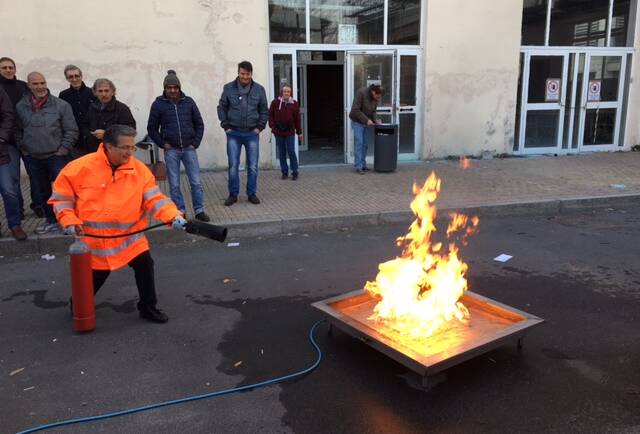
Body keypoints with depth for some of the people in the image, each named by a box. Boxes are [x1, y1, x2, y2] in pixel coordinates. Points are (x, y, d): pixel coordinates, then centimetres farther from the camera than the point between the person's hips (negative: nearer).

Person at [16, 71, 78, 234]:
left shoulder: (61, 105, -5)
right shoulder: (20, 107, 1)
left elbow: (71, 131, -3)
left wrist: (62, 150, -7)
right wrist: (24, 149, 3)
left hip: (56, 156, -3)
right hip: (32, 158, 4)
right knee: (42, 191, 14)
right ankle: (51, 219, 28)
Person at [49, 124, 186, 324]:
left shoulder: (140, 170, -9)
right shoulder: (80, 167, -14)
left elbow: (154, 198, -13)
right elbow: (61, 197, -3)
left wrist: (173, 216, -28)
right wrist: (70, 221, -16)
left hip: (129, 236, 2)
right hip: (93, 238, -1)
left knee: (144, 264, -9)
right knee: (92, 279, 11)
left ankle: (148, 307, 14)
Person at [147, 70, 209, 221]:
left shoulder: (189, 102, 4)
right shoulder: (158, 104, 1)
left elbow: (199, 124, 10)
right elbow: (152, 128, 7)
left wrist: (196, 143, 1)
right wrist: (163, 144, -3)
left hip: (189, 148, 1)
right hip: (171, 150, -1)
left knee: (196, 182, 1)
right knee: (174, 184, 4)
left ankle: (199, 210, 10)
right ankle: (180, 212, 15)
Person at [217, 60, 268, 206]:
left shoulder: (259, 90, 2)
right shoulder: (228, 88, 0)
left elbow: (264, 111, 9)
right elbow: (221, 108, 6)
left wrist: (260, 127, 0)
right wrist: (226, 126, -1)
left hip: (252, 134, 1)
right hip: (233, 134, -1)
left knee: (253, 166, 4)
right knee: (233, 165, 1)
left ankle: (252, 193, 17)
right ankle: (233, 194, 13)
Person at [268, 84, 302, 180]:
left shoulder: (294, 104, 2)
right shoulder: (275, 102, 0)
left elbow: (297, 119, 5)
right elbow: (270, 115, 6)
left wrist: (299, 132, 6)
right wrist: (272, 127, -6)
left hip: (290, 132, -1)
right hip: (278, 133, 1)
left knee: (291, 152, -3)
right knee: (282, 154, 7)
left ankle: (295, 172, 6)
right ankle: (284, 172, 17)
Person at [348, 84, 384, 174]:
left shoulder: (376, 98, -2)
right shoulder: (361, 93, -22)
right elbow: (355, 110, -23)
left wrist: (376, 119, -8)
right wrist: (367, 120, -25)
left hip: (366, 122, 6)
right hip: (357, 121, -6)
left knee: (364, 144, 5)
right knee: (359, 143, -10)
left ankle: (363, 165, 12)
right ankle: (358, 167, -8)